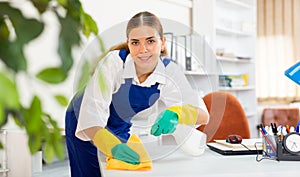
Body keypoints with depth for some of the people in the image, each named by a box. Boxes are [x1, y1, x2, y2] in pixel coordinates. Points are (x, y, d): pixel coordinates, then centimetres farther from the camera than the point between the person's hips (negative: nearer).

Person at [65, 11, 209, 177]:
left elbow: (202, 114, -27)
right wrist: (113, 147, -55)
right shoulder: (113, 62, -32)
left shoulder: (169, 70, -21)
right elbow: (91, 119, -38)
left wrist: (174, 113, -47)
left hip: (123, 129, 3)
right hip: (87, 128, -3)